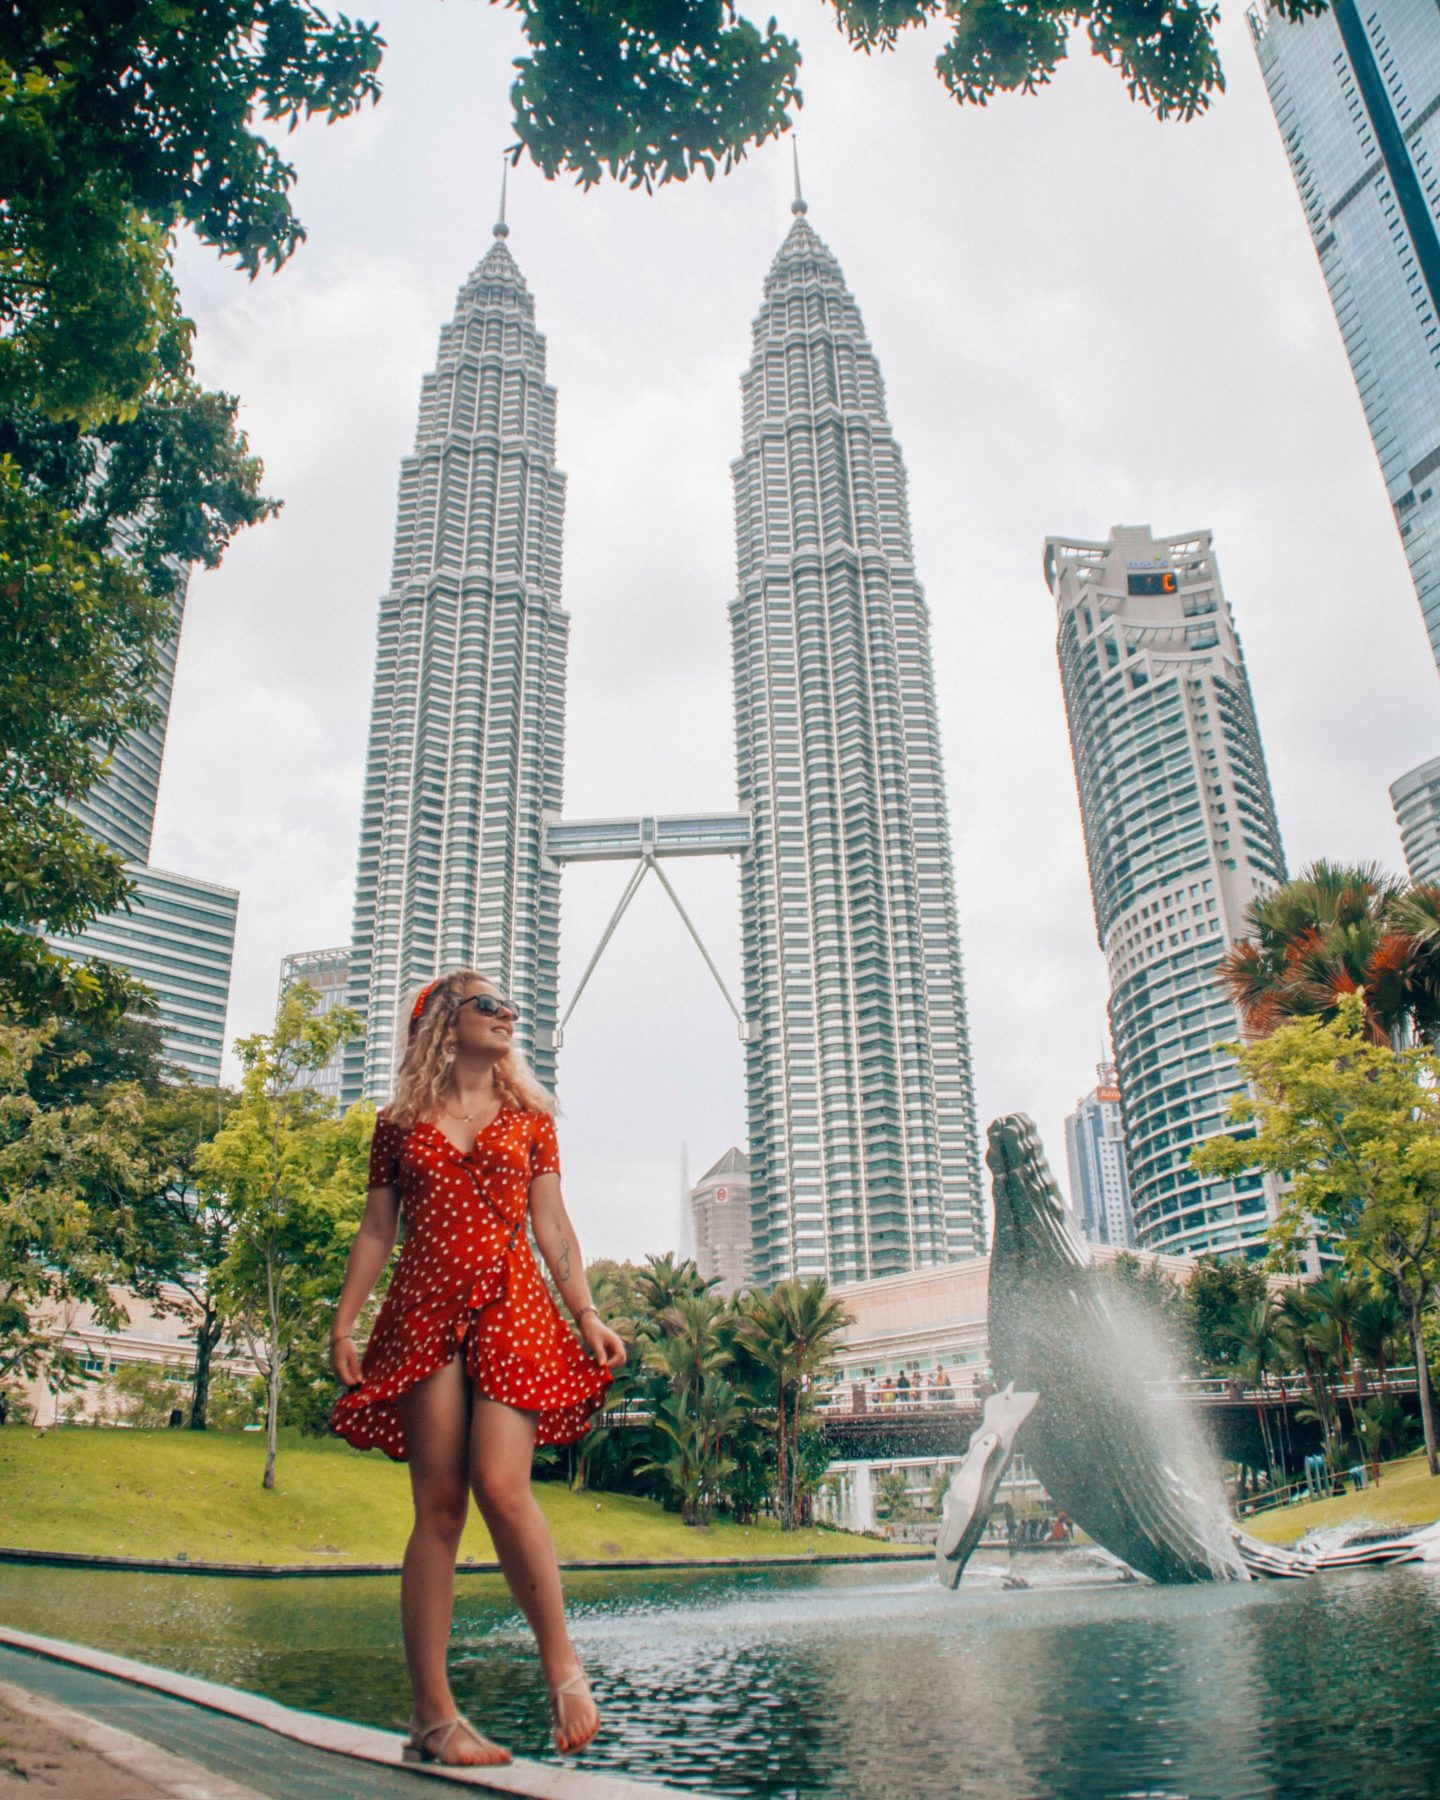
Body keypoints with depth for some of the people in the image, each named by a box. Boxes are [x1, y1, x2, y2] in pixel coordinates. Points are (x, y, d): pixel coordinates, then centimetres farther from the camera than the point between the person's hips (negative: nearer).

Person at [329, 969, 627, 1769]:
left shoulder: (528, 1117, 14)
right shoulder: (399, 1124, 13)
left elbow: (553, 1226, 11)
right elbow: (375, 1231, 12)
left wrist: (586, 1313, 1)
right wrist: (343, 1321, 2)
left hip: (511, 1308, 0)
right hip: (423, 1313, 1)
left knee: (500, 1484, -16)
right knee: (438, 1503, -1)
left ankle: (562, 1664, 3)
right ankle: (434, 1714, 5)